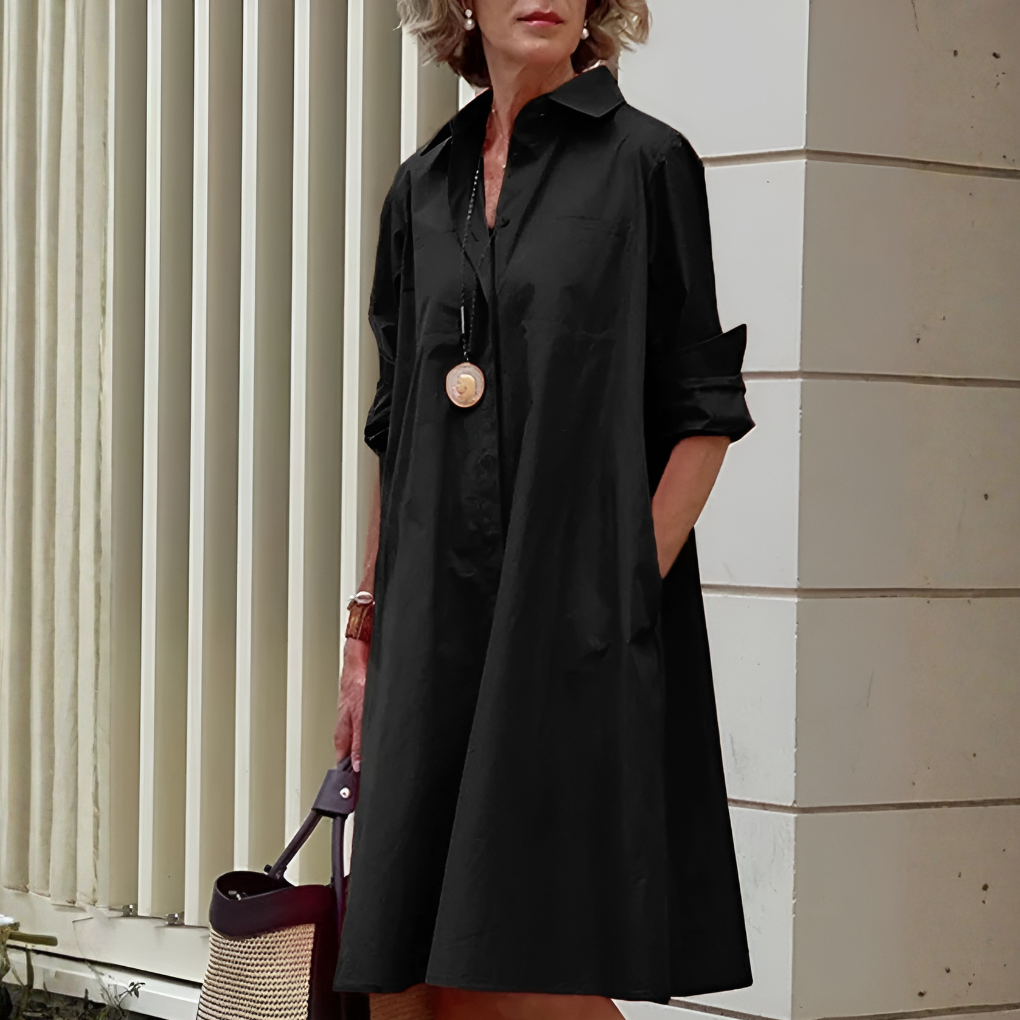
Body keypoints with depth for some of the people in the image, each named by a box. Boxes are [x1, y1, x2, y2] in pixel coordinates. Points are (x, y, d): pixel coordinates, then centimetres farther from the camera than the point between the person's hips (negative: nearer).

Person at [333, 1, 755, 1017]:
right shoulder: (424, 188, 14)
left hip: (576, 616, -5)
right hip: (439, 621, 5)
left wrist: (625, 590, -12)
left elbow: (702, 415, -3)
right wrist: (367, 627, 14)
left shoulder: (644, 162, 0)